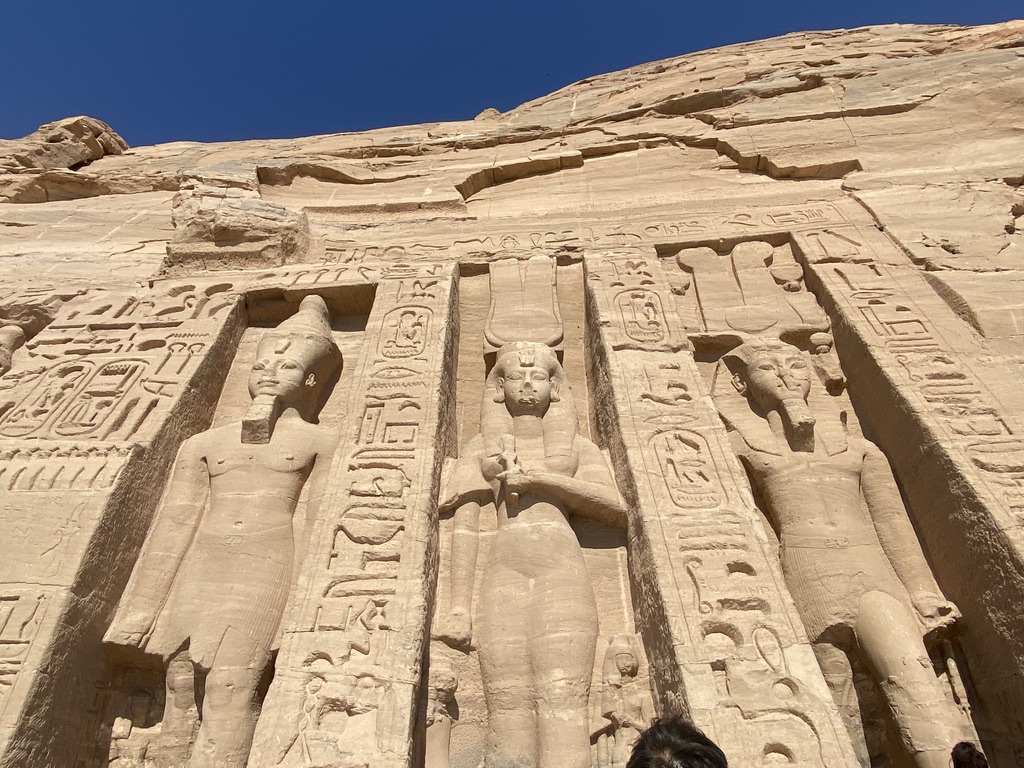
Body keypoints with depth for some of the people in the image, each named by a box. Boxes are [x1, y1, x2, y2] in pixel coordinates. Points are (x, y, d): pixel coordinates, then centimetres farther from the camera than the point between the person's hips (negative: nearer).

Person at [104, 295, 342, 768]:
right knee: (180, 676, -1)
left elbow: (317, 522, 1)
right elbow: (176, 524, 14)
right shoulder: (204, 444, 18)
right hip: (202, 565, 4)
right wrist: (147, 606, 11)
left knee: (230, 685, -13)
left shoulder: (319, 443, 8)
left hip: (268, 562, -4)